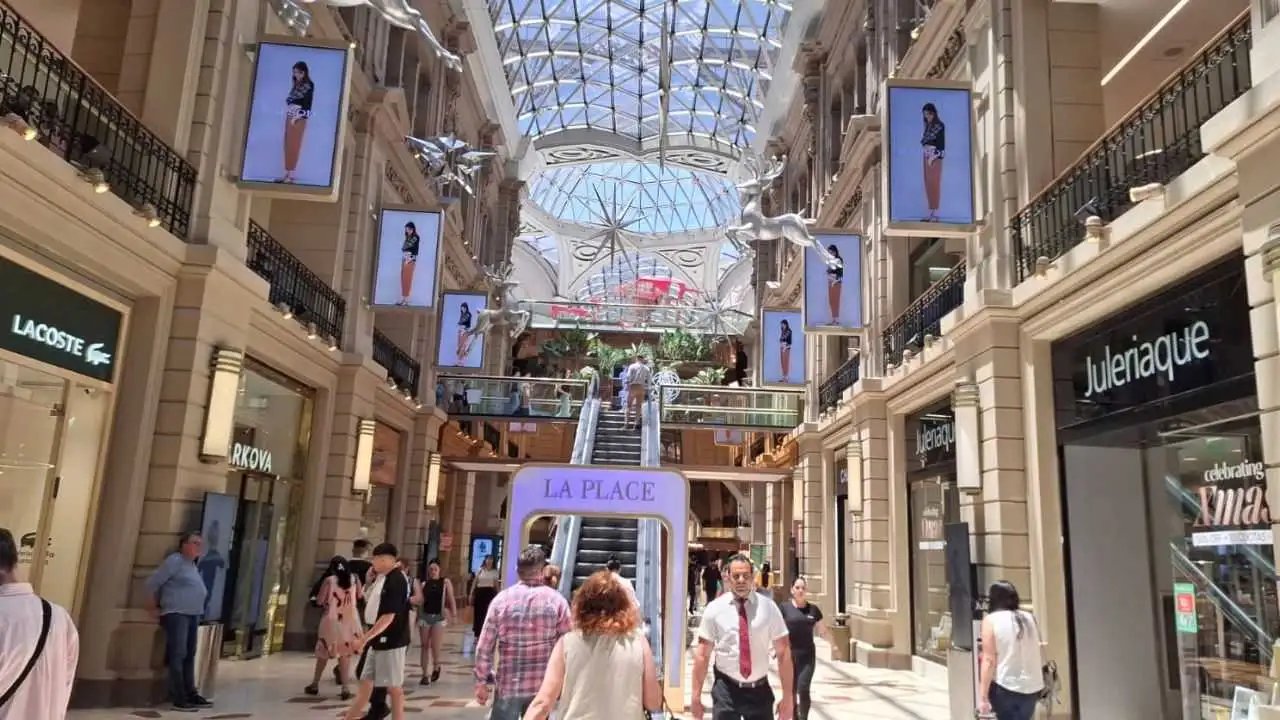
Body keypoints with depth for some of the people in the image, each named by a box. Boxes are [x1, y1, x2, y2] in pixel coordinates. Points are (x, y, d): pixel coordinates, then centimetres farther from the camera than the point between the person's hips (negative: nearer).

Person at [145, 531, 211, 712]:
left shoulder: (193, 564, 16)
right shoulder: (175, 560, -8)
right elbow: (152, 582, -10)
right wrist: (153, 607, -5)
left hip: (193, 615, 9)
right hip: (176, 614, -9)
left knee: (189, 656, 12)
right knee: (177, 655, -11)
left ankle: (190, 694, 19)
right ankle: (179, 699, -11)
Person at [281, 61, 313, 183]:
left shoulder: (309, 86, -6)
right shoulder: (295, 85, 16)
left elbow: (307, 104, -11)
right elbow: (289, 100, 18)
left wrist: (296, 116, -15)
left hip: (299, 118, -7)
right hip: (290, 116, 7)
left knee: (294, 145, -6)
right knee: (288, 145, 6)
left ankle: (292, 174, -2)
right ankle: (287, 173, 10)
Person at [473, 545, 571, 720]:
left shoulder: (502, 599, -4)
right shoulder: (557, 601, -6)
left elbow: (484, 647, -3)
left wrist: (481, 681, 6)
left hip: (508, 684, 0)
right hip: (542, 686, 0)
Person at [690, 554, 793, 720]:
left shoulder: (768, 607, -3)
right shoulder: (714, 608, -5)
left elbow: (783, 652, -2)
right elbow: (702, 654, -3)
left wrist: (788, 697, -4)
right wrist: (696, 696, -5)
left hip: (759, 690, 1)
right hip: (726, 689, -1)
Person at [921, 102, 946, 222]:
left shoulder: (940, 125, -8)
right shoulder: (928, 125, 12)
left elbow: (942, 143, -12)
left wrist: (934, 157, -16)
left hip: (935, 156, -7)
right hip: (927, 155, 7)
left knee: (934, 183, -8)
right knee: (928, 184, 6)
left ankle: (935, 214, -5)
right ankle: (931, 213, 9)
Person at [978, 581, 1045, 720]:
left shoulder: (991, 620, -8)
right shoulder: (1030, 618, 7)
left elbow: (989, 660, -12)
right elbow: (1038, 656, 12)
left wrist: (983, 696, -11)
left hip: (1005, 688, -5)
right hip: (1032, 687, 5)